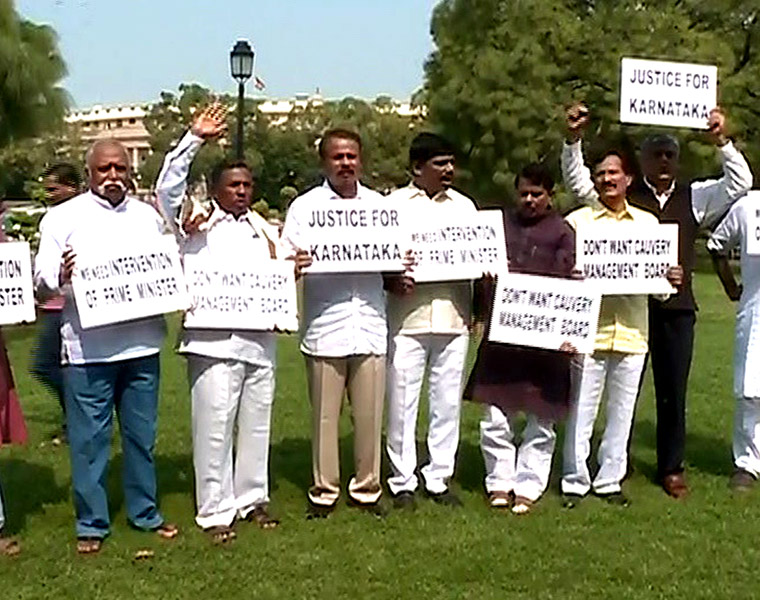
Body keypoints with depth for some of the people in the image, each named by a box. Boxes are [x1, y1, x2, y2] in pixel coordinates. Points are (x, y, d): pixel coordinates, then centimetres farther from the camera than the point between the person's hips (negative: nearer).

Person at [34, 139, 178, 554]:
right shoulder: (63, 217, 1)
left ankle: (145, 512, 26)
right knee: (89, 438, 3)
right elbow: (42, 284, -3)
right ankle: (91, 523, 15)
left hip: (142, 344, 3)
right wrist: (60, 278, -25)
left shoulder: (148, 216, 12)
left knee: (142, 434, 12)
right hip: (87, 348, -3)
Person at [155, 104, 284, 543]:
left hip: (260, 339, 5)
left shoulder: (265, 230, 21)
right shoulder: (199, 223, 5)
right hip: (215, 339, -5)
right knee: (214, 427, -5)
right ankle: (215, 511, 5)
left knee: (257, 424, 11)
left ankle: (252, 498, 25)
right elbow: (168, 188, -8)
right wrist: (194, 140, -12)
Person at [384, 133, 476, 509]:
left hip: (454, 318, 3)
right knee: (402, 401, 0)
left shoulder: (464, 206, 16)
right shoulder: (394, 204, 5)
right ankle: (403, 482, 12)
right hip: (408, 318, -3)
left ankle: (439, 479, 18)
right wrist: (392, 281, -17)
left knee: (448, 402, 7)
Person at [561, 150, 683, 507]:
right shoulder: (577, 221, 4)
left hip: (631, 333, 3)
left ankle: (610, 481, 22)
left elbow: (659, 272, 12)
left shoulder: (648, 223, 12)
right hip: (589, 330, -3)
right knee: (580, 411, 1)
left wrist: (670, 281, -10)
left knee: (622, 411, 9)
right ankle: (575, 481, 14)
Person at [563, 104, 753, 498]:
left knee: (673, 389, 8)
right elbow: (578, 181, -1)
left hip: (677, 306, 2)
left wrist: (721, 141, -13)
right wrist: (574, 139, -14)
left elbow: (740, 183, 0)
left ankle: (671, 468, 19)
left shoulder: (694, 198, 9)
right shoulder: (624, 197, 5)